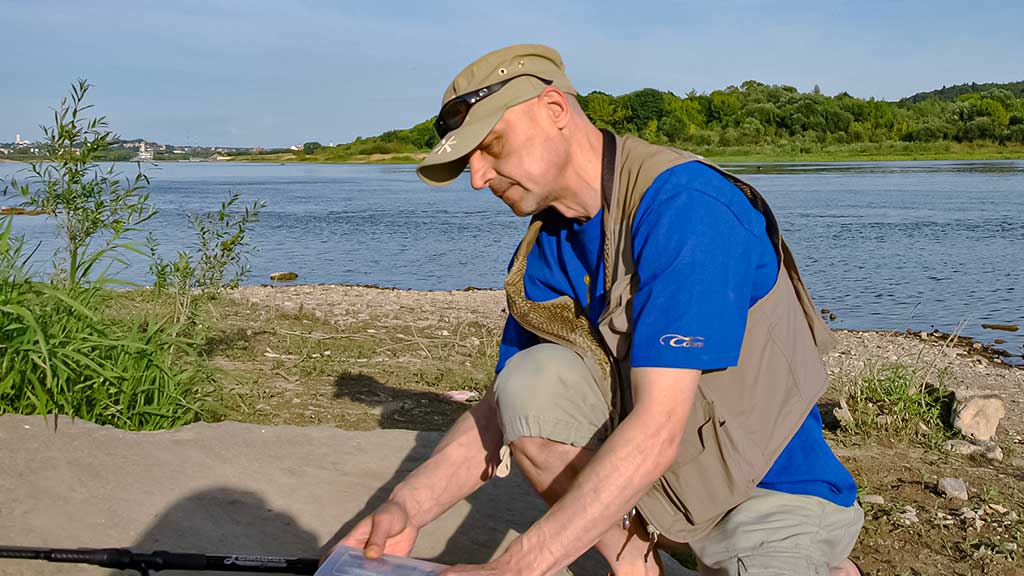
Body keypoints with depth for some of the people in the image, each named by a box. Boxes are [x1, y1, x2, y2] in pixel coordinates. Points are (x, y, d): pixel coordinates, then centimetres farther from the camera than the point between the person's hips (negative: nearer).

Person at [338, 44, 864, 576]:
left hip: (775, 487, -5)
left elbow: (657, 430, -32)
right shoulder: (545, 253, 0)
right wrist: (409, 506, -17)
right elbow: (502, 411, 1)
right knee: (530, 380, -17)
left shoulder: (684, 204, -25)